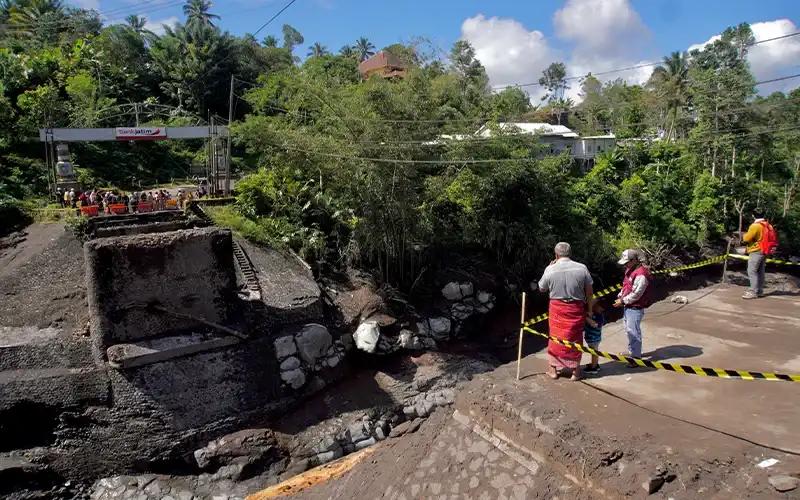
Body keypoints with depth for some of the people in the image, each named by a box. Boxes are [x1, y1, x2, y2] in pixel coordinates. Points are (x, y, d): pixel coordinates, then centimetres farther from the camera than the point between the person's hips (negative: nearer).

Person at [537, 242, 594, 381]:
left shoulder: (550, 269, -9)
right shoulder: (582, 268, -8)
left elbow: (542, 288, 6)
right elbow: (589, 291, -2)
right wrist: (587, 306, 13)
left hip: (557, 309, 0)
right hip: (576, 309, 0)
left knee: (556, 337, 13)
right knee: (575, 338, 11)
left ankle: (554, 369, 22)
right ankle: (575, 370, 20)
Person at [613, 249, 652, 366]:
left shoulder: (641, 274, -24)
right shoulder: (630, 270, 8)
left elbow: (635, 294, -23)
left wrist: (622, 301, -15)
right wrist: (620, 296, 5)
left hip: (635, 308, -10)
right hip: (628, 306, 10)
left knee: (633, 332, -3)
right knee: (629, 329, 21)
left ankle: (636, 357, 6)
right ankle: (631, 351, 36)